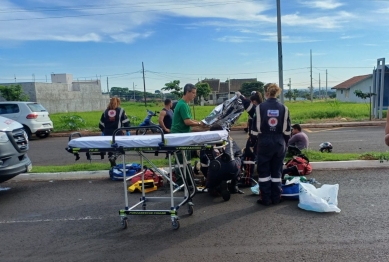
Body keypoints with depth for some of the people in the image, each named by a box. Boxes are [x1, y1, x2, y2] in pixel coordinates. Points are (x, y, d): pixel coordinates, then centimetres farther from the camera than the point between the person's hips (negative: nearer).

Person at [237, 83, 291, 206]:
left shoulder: (260, 107, -7)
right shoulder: (283, 108, 0)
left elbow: (255, 127, -5)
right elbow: (287, 129, 3)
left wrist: (254, 142, 5)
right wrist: (285, 143, 14)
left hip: (264, 142, -2)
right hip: (279, 143, 3)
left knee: (263, 171, 8)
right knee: (276, 171, 12)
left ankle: (265, 199, 11)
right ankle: (276, 198, 19)